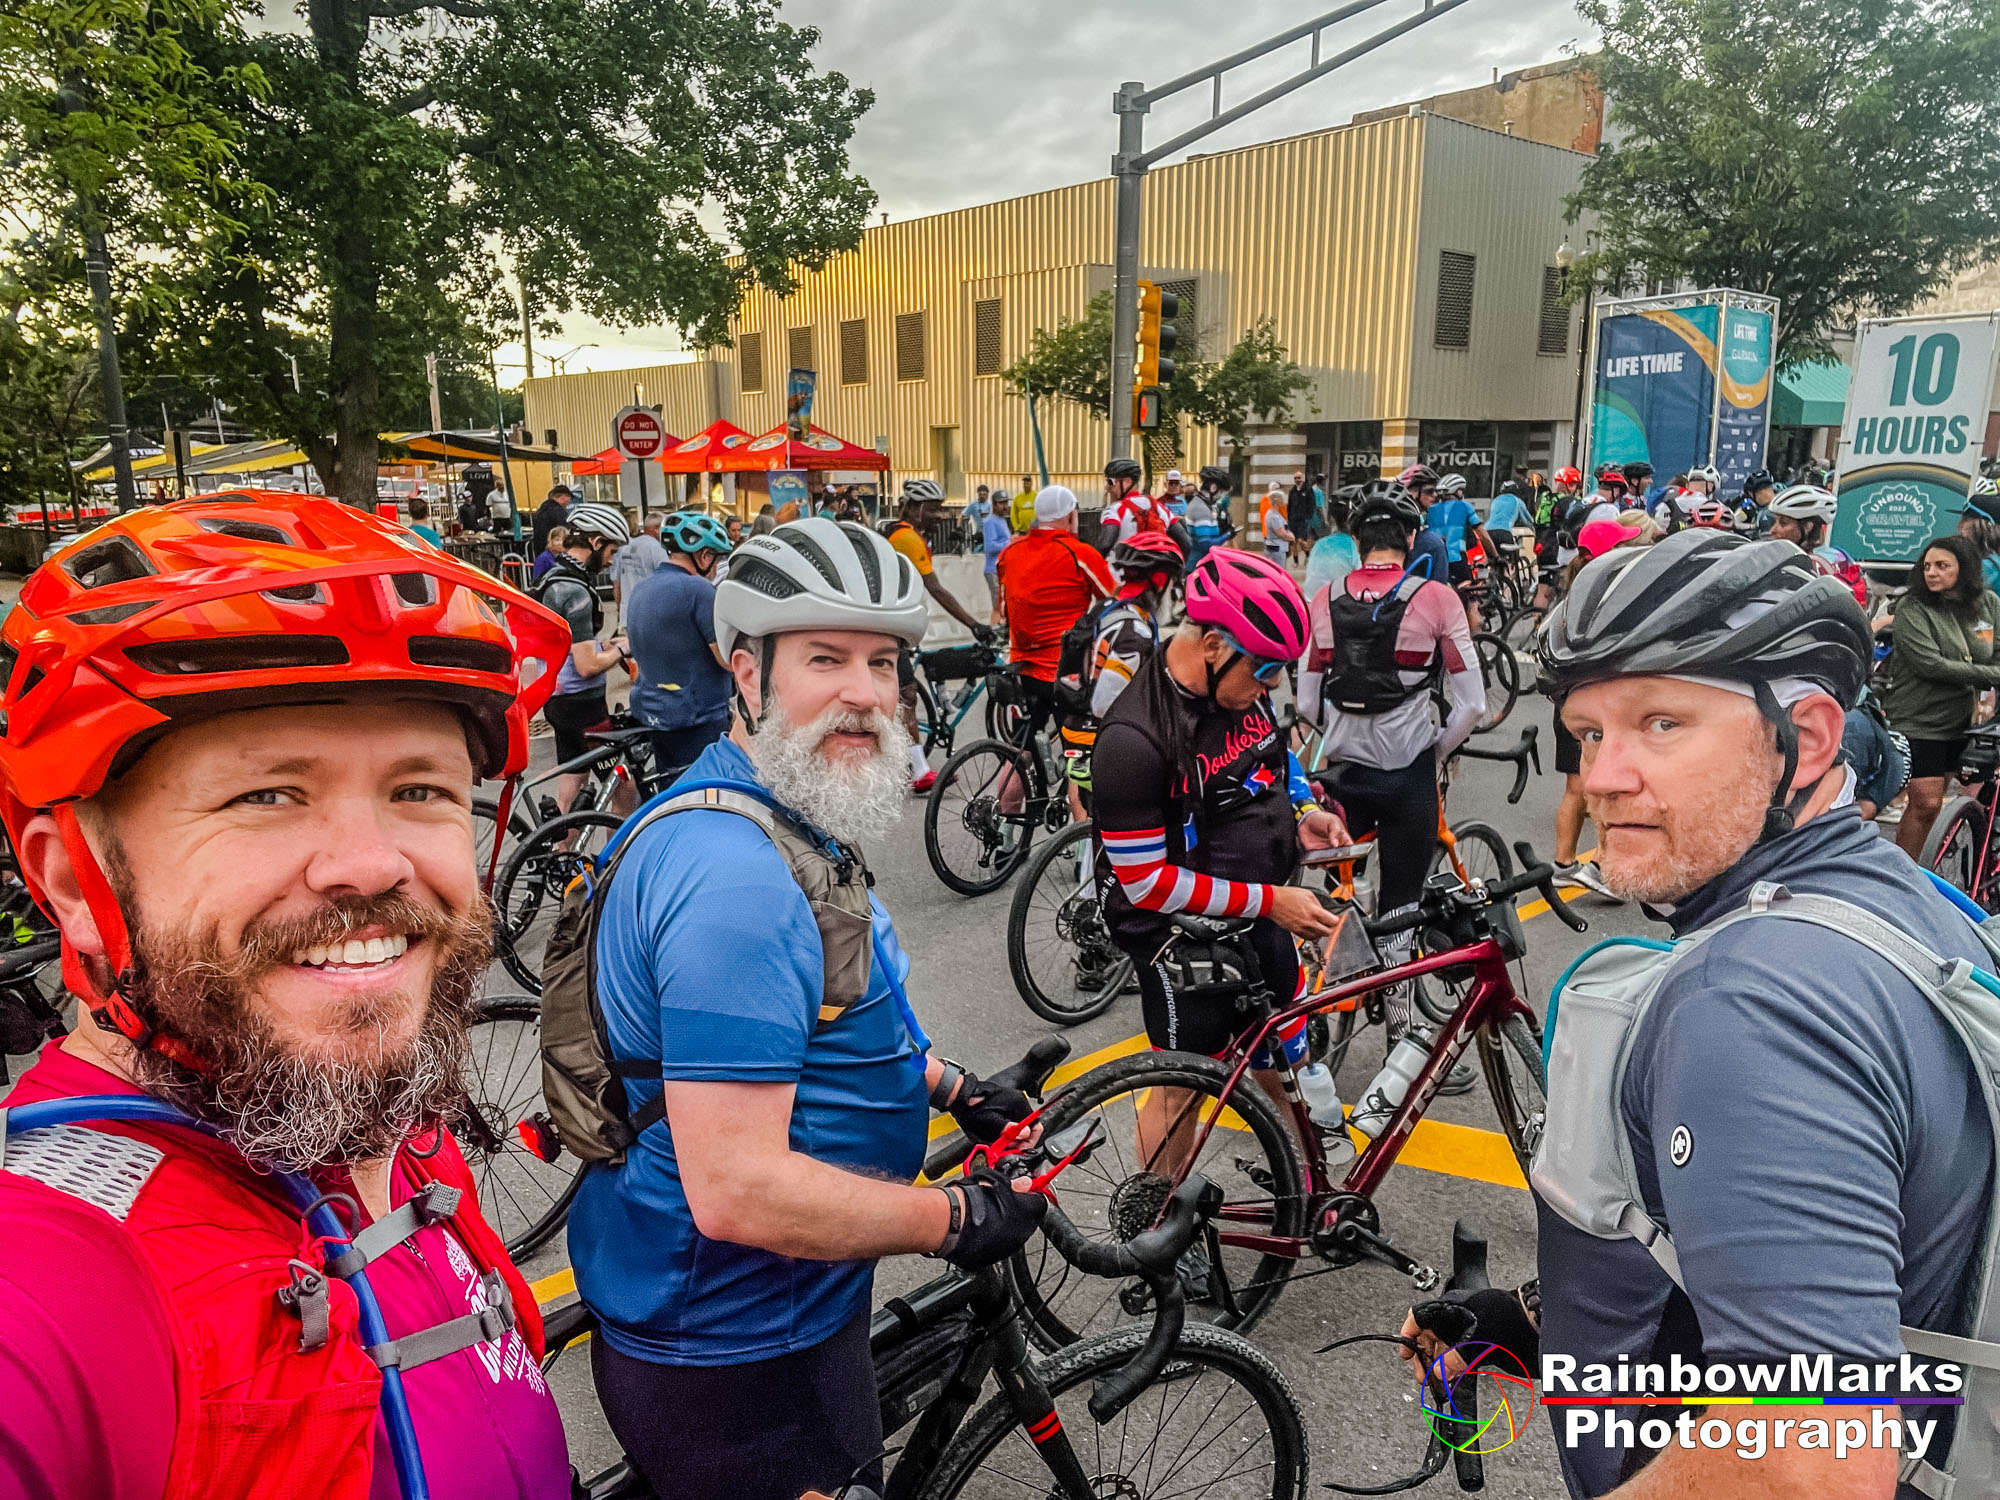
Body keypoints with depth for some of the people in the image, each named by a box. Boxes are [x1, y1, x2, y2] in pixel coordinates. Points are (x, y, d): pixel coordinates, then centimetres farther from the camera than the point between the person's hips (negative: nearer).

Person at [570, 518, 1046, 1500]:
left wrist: (952, 1089, 10)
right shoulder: (734, 875, -31)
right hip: (733, 1357, -10)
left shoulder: (786, 822, 3)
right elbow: (738, 1192, -33)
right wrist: (952, 1218, -21)